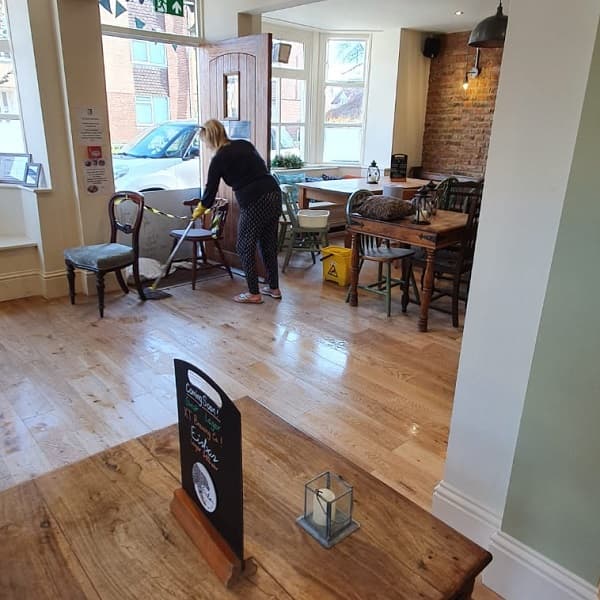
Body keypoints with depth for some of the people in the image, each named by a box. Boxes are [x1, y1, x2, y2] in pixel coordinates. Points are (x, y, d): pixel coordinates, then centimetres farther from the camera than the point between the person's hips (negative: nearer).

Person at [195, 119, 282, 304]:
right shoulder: (245, 144, 16)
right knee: (269, 244, 18)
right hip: (274, 195, 7)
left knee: (246, 247, 7)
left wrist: (199, 210, 24)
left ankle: (254, 294, 12)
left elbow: (211, 189, 7)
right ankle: (274, 288, 26)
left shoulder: (219, 159, -1)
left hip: (254, 202, -7)